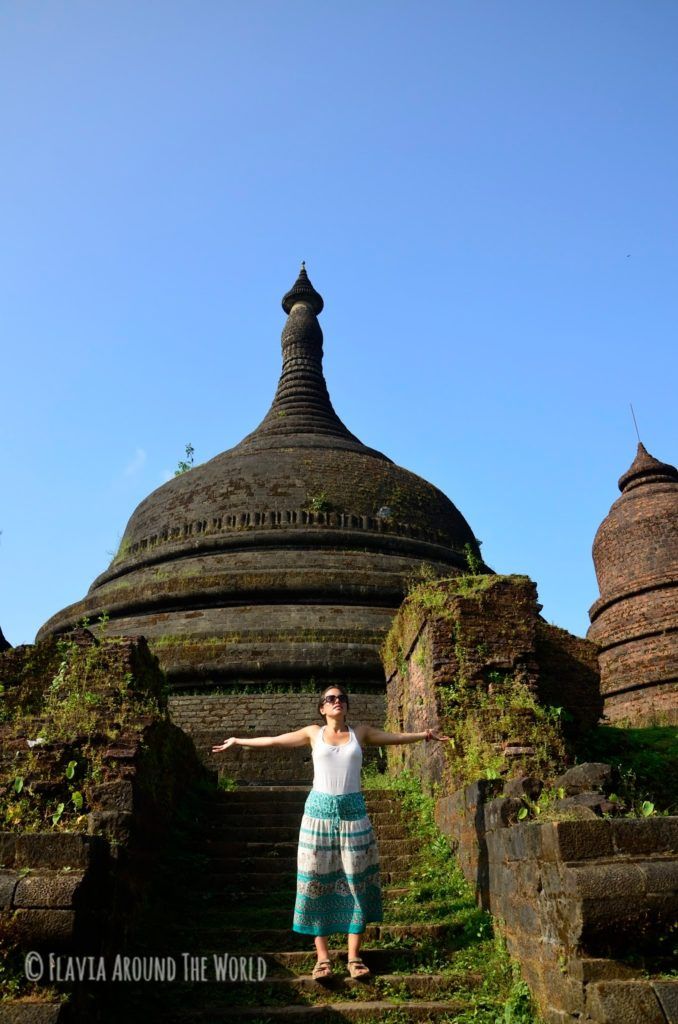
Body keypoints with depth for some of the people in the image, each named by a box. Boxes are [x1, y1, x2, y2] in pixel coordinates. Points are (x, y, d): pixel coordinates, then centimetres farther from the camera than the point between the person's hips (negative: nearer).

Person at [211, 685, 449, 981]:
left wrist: (424, 734, 7)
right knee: (317, 881, 1)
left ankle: (354, 956, 12)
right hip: (319, 810, -1)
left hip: (353, 811, 1)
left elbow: (396, 737, 14)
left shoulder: (361, 733, 7)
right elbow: (273, 740, 10)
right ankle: (322, 956, 10)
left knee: (355, 881, 2)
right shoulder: (313, 733, 5)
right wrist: (238, 741, 12)